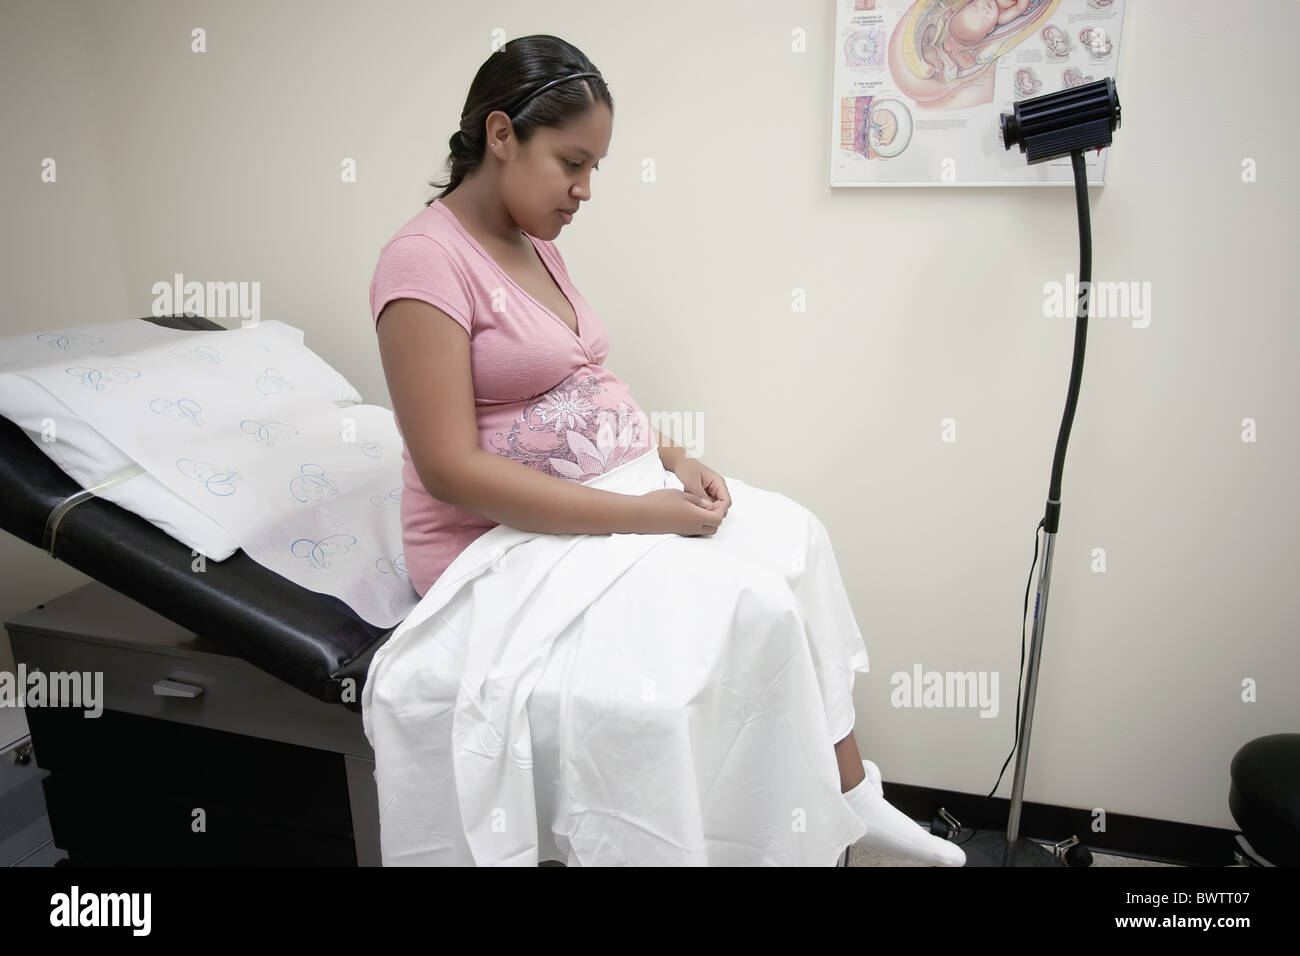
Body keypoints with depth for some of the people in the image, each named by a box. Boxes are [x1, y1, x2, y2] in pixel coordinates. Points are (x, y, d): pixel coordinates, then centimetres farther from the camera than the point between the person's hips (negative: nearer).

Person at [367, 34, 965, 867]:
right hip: (509, 534, -8)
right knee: (755, 604, -19)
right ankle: (837, 802, 4)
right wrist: (642, 514, -23)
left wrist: (672, 459, -3)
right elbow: (451, 470, -22)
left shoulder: (538, 245, 11)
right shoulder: (426, 258, -16)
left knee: (795, 535, 1)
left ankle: (850, 794, 10)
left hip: (616, 489, 9)